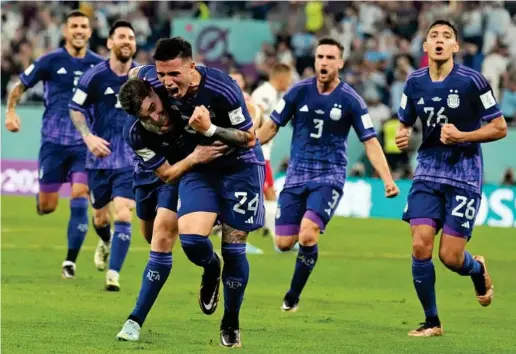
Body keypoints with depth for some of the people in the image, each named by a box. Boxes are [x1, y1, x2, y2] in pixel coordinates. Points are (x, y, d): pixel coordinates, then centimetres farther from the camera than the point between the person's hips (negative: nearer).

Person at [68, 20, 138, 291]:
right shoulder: (94, 76, -8)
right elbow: (75, 109, 1)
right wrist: (88, 137, -12)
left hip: (131, 159, 0)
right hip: (100, 157, 0)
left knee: (123, 215, -15)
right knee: (100, 216, 13)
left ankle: (113, 274, -14)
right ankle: (105, 243, 49)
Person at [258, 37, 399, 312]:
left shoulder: (350, 100, -7)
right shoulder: (299, 91, -1)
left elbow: (370, 142, -4)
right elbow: (272, 125, 9)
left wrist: (387, 179, -14)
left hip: (329, 178, -3)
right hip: (296, 175, 3)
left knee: (307, 235, -23)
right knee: (284, 243, -3)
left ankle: (293, 296, -2)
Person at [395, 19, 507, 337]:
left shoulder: (472, 81, -11)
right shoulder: (414, 83, 2)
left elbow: (500, 128, -6)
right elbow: (405, 124, 18)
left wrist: (461, 136, -19)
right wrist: (402, 138, -5)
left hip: (464, 176, -3)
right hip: (428, 171, 4)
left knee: (450, 256, -6)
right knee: (421, 246, -11)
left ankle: (478, 269, 32)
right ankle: (432, 322, 4)